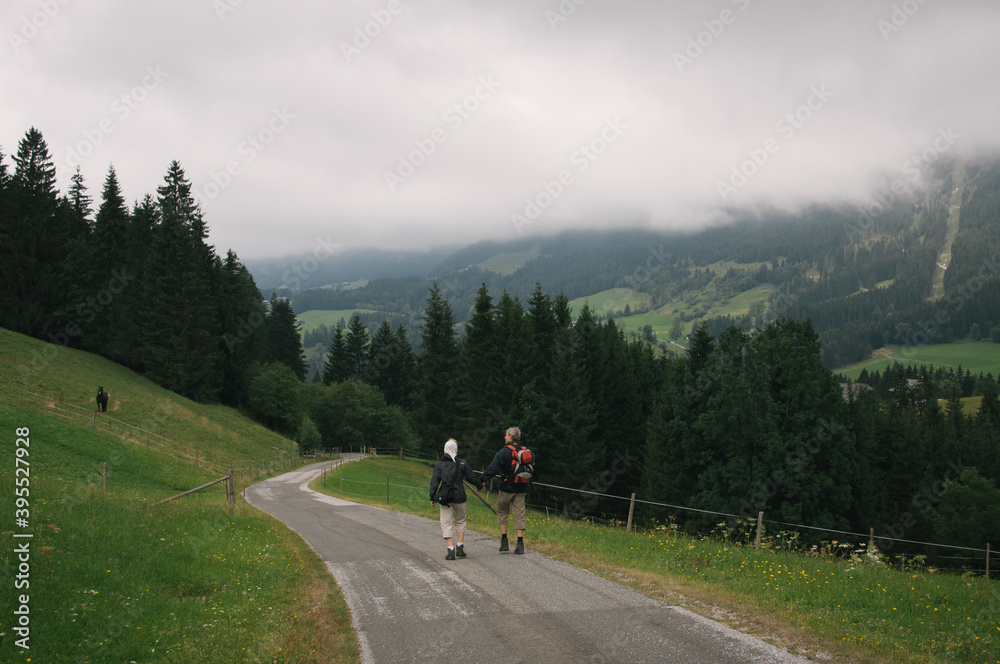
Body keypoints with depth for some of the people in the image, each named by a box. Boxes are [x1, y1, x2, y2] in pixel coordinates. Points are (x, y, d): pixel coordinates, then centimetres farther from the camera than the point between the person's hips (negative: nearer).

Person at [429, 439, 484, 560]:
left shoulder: (440, 464, 3)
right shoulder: (462, 463, 2)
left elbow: (434, 481, -2)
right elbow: (471, 477, 5)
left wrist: (432, 497, -1)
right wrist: (479, 486, 23)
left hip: (444, 497, 0)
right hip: (459, 496, 0)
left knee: (446, 524, 3)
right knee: (460, 521, 18)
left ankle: (451, 550, -6)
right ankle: (460, 547, 12)